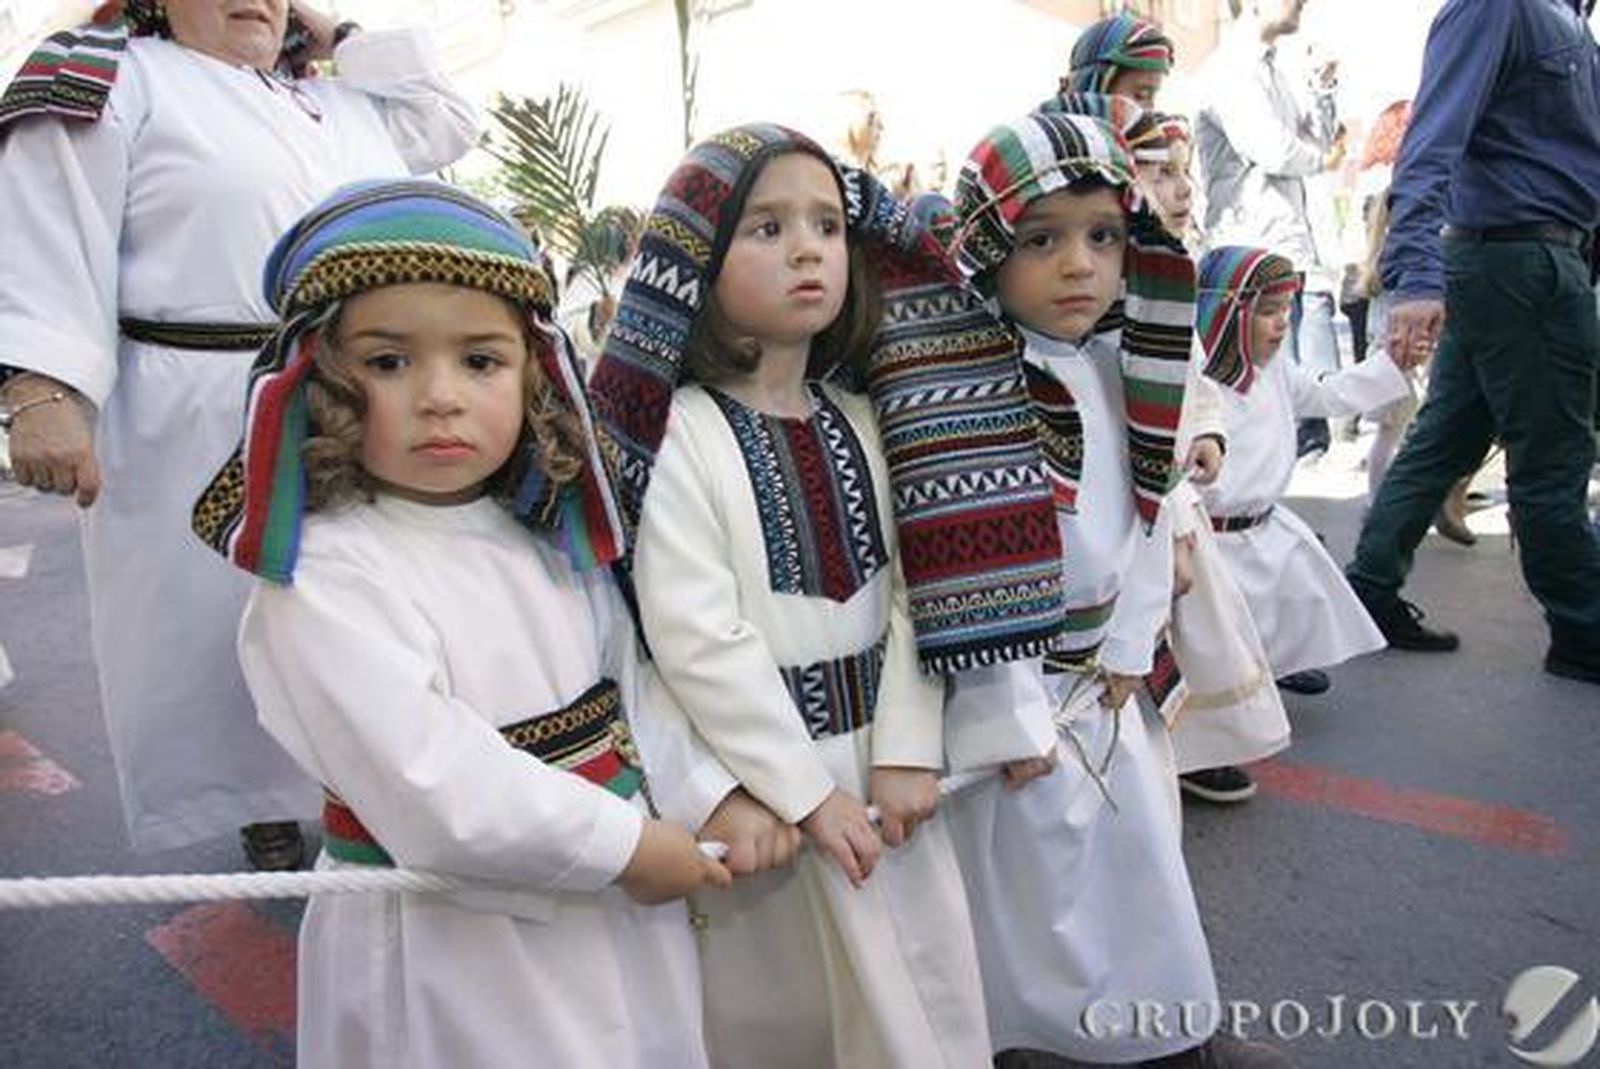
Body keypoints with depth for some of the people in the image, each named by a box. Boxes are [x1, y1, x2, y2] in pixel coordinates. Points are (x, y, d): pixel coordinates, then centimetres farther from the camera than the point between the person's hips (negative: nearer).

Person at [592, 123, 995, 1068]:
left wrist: (906, 751, -7)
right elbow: (696, 637, -19)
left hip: (880, 759, 5)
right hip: (764, 776, -5)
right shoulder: (682, 432, -14)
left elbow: (903, 593, 1)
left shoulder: (859, 420, 5)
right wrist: (807, 790, -17)